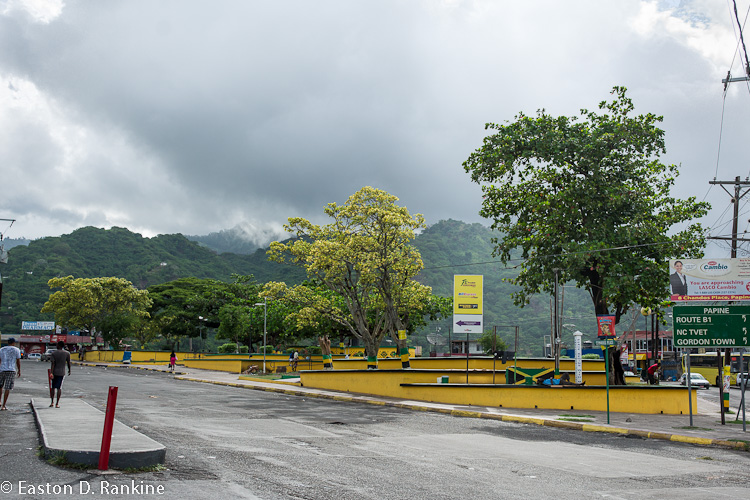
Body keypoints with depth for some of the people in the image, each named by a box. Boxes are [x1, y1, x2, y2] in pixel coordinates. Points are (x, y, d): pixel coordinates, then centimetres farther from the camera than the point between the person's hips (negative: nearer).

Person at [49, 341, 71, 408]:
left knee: (53, 387, 13)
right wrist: (69, 370, 20)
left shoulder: (53, 353, -4)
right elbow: (68, 363, 5)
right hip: (61, 372, 0)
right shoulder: (67, 353, -1)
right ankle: (57, 403, -3)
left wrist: (51, 373, -15)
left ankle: (52, 402, 12)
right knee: (59, 388, 1)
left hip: (54, 372, 0)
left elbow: (53, 363, -11)